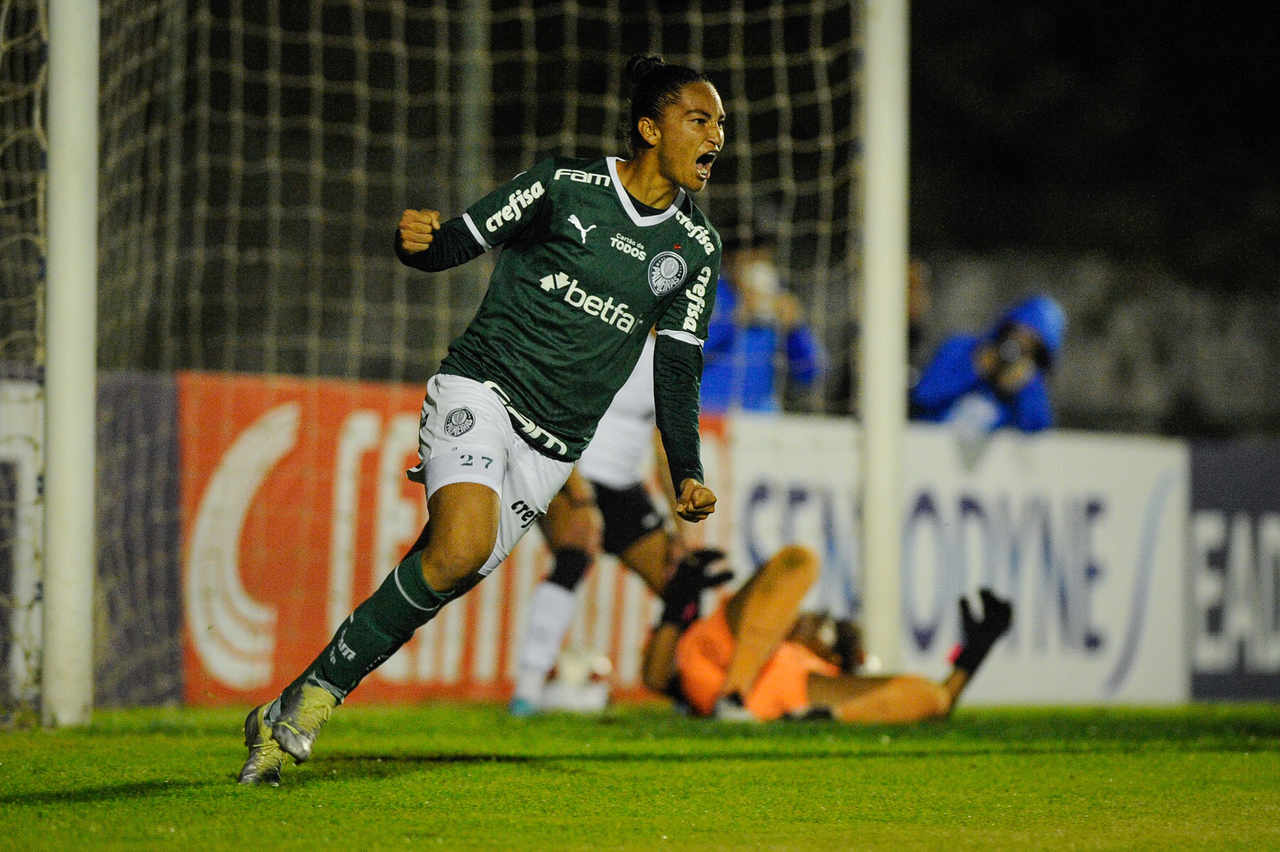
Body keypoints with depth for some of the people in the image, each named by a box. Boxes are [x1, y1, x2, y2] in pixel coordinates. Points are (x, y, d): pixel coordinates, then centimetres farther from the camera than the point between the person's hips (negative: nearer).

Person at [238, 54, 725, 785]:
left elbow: (678, 369, 12)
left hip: (549, 449, 4)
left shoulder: (697, 247, 9)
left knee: (449, 578, -5)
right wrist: (421, 241, -24)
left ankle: (283, 723, 7)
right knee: (463, 544, -29)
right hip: (481, 391, -4)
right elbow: (463, 239, -1)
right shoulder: (566, 184, -3)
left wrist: (688, 476, 2)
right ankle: (313, 697, -16)